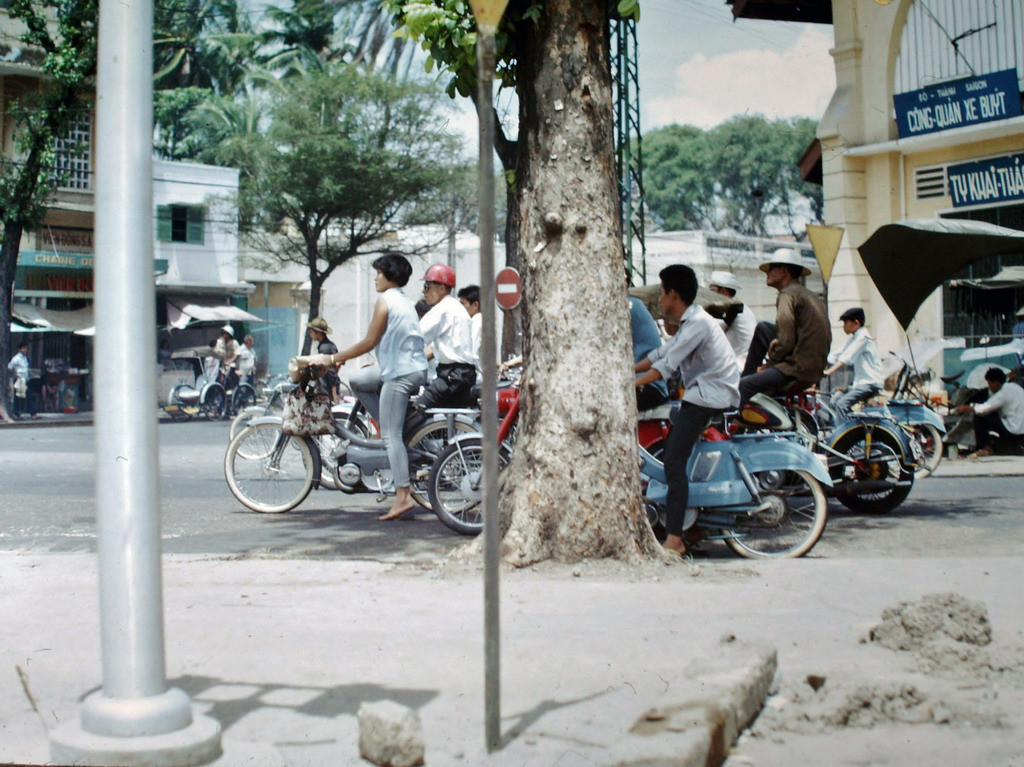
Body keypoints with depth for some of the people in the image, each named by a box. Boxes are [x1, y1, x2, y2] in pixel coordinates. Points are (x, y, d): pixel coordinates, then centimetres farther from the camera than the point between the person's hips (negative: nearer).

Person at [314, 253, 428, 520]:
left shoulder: (385, 301, -9)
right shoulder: (405, 302, 18)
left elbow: (370, 342, -11)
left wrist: (333, 358, -3)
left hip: (400, 373, -9)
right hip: (414, 367, 9)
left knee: (391, 435, -9)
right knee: (357, 381, 22)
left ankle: (403, 496, -14)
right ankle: (393, 430, 13)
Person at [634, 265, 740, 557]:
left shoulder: (697, 322, -13)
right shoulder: (690, 322, 19)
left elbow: (666, 364, -19)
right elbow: (661, 353, 22)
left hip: (710, 396, -11)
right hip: (702, 394, 11)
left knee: (674, 460, -19)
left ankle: (674, 539, -25)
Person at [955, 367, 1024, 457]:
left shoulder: (1003, 393, -15)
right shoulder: (1013, 386, 12)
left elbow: (982, 409, -17)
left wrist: (966, 408, -3)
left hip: (1014, 432, -9)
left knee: (979, 417, -7)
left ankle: (986, 448, 2)